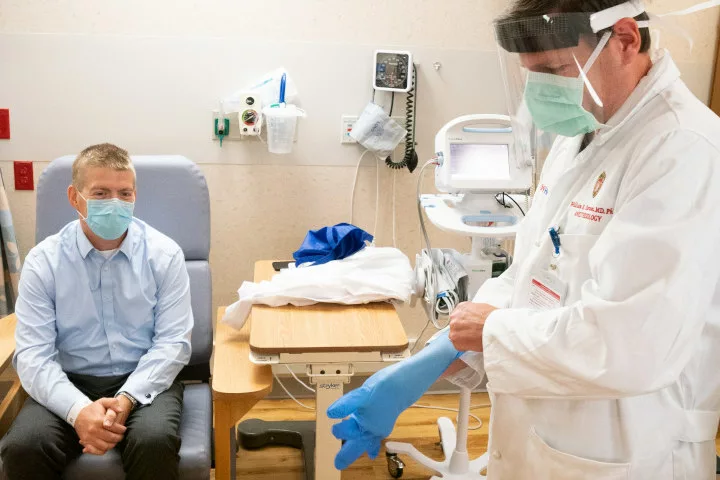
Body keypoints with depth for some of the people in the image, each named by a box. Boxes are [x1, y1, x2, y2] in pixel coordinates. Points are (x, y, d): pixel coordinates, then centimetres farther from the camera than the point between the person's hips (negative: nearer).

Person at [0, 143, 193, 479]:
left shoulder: (164, 254, -3)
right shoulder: (43, 261, -3)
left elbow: (173, 342, -6)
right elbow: (33, 354, -8)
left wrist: (126, 399, -21)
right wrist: (78, 409, -25)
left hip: (143, 381, -1)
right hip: (70, 382, 1)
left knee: (155, 442, -30)